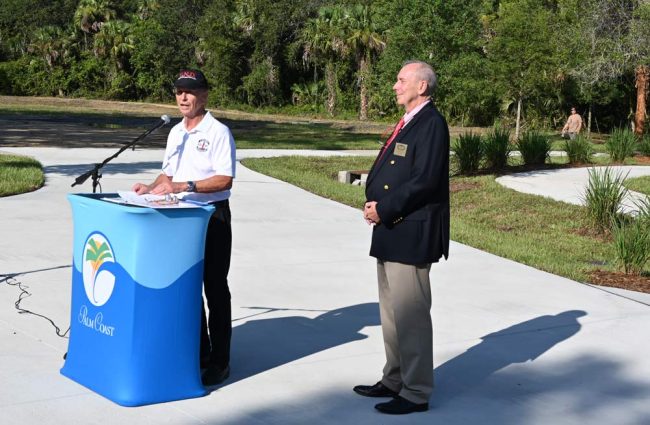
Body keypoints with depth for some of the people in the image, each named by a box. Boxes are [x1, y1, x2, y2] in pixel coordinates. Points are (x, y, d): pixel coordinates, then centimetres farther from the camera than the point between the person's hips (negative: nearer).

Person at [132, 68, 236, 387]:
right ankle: (197, 353, 24)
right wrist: (151, 188, 2)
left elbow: (224, 180, -18)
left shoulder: (218, 132, -10)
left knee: (214, 288, -1)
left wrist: (183, 186, -26)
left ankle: (219, 361, 5)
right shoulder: (175, 132, 13)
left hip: (212, 216, -7)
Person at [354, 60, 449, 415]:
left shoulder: (431, 123, -13)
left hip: (411, 234, -10)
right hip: (390, 232, 10)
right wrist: (372, 203, 1)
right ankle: (394, 381, 30)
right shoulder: (407, 122, 17)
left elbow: (425, 180, -21)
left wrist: (384, 209, -16)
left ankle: (416, 392, 6)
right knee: (391, 312, 18)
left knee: (410, 314, -4)